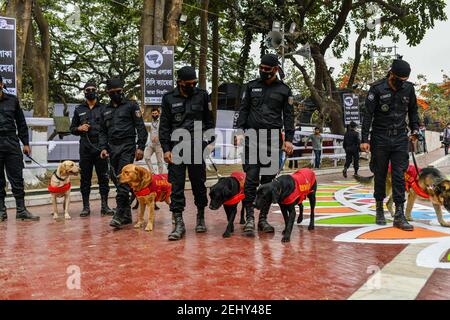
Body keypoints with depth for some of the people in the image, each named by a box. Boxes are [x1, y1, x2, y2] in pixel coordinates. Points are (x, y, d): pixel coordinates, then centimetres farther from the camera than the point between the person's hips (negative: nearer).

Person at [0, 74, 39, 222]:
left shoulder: (12, 100, 10)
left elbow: (21, 123, 13)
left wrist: (26, 143, 9)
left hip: (12, 143, 1)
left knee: (17, 178, 2)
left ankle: (21, 209, 6)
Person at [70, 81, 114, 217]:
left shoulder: (103, 108, 8)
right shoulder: (79, 110, 13)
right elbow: (72, 128, 17)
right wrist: (79, 128, -6)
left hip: (101, 148, -1)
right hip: (85, 148, 1)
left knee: (103, 177, 1)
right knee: (85, 178, 4)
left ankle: (104, 206, 8)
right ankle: (86, 206, 12)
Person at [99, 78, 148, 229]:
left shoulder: (131, 106, 3)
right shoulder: (106, 110, 18)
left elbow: (141, 128, -2)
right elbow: (102, 132, 19)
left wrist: (140, 147, -10)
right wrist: (103, 147, 4)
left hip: (127, 147, -6)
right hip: (112, 148, 6)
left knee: (123, 181, -15)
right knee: (118, 181, 6)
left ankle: (119, 215, -16)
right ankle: (127, 215, 12)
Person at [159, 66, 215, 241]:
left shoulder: (202, 95, 6)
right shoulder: (168, 98, 5)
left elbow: (209, 121, 11)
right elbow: (164, 126, 4)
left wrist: (211, 142, 4)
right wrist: (166, 149, -3)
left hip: (197, 147, 0)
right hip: (176, 148, 0)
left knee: (199, 183, 9)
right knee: (176, 185, -2)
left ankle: (201, 216, 26)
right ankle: (179, 224, 1)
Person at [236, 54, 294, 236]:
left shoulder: (284, 90, 10)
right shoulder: (251, 86, 12)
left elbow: (288, 116, 8)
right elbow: (243, 110, 10)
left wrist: (288, 139, 0)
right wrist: (240, 131, -2)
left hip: (273, 138, 0)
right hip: (252, 136, 0)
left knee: (269, 179, 3)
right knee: (251, 178, -9)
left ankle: (263, 218, 11)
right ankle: (249, 218, -7)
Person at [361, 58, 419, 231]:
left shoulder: (408, 88, 5)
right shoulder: (377, 89, -7)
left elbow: (413, 111, 19)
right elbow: (368, 115, -9)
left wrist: (415, 130, 8)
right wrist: (364, 139, -14)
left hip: (400, 139, 2)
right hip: (380, 139, -2)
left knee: (399, 176, -4)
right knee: (380, 175, 7)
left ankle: (399, 216, -3)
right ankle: (379, 209, 23)